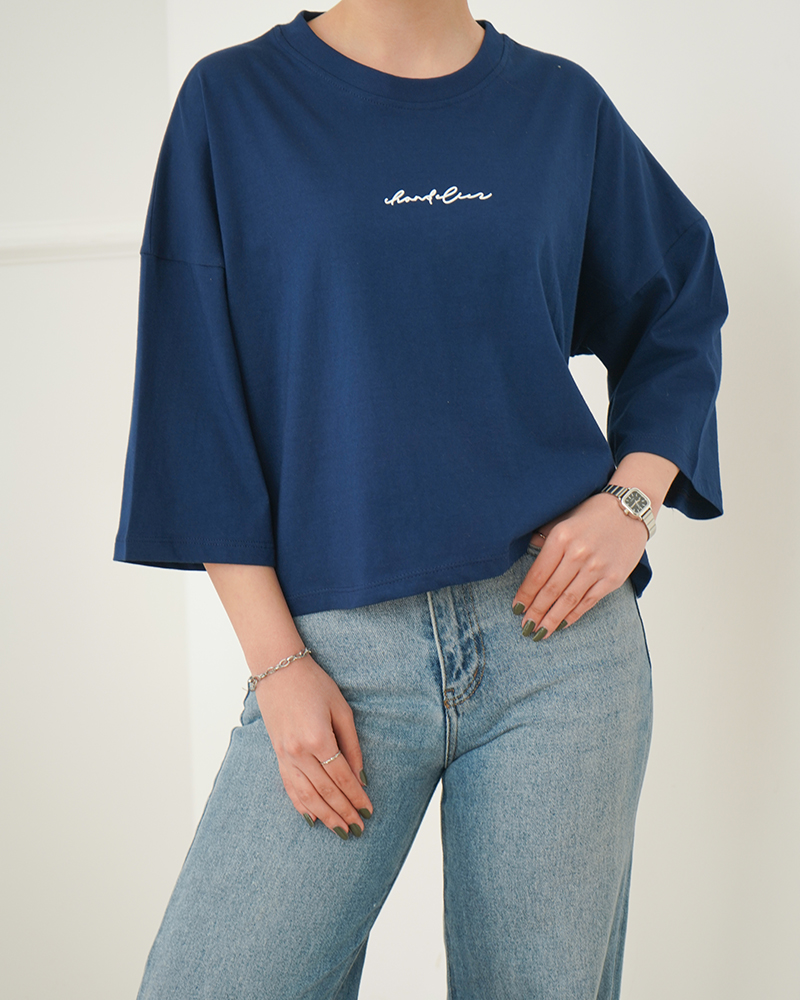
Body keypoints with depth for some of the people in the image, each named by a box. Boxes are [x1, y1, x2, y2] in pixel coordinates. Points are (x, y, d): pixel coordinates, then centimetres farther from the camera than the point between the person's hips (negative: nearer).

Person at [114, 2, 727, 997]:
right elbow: (201, 402, 1)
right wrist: (275, 661, -6)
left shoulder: (561, 104, 9)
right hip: (341, 647, -1)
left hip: (558, 626, 2)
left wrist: (634, 500, 2)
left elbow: (681, 307, 20)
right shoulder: (232, 100, 3)